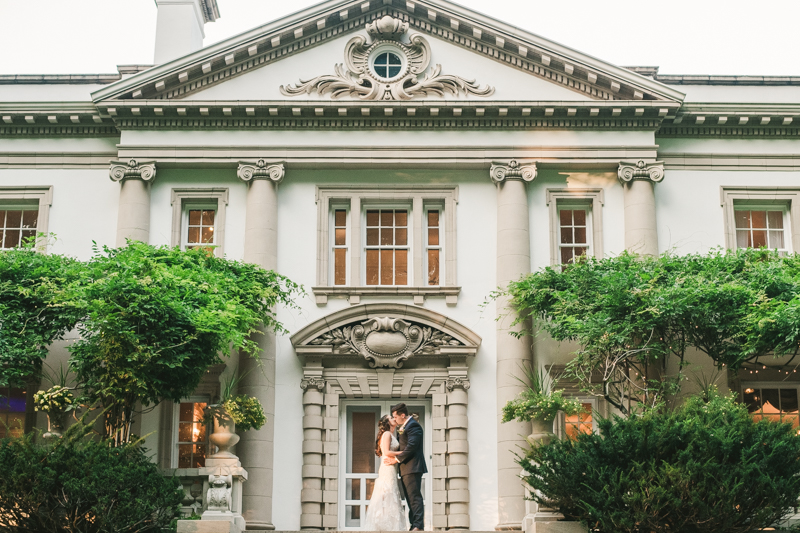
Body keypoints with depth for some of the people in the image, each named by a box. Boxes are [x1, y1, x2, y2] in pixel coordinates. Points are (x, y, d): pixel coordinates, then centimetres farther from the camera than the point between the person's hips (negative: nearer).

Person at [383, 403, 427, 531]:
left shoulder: (413, 425, -10)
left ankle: (418, 526, -15)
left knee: (415, 497, -13)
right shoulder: (403, 427, 21)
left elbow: (411, 446, -19)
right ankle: (414, 525, 10)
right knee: (410, 498, 9)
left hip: (412, 467, -10)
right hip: (406, 469, 10)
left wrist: (397, 459, -16)